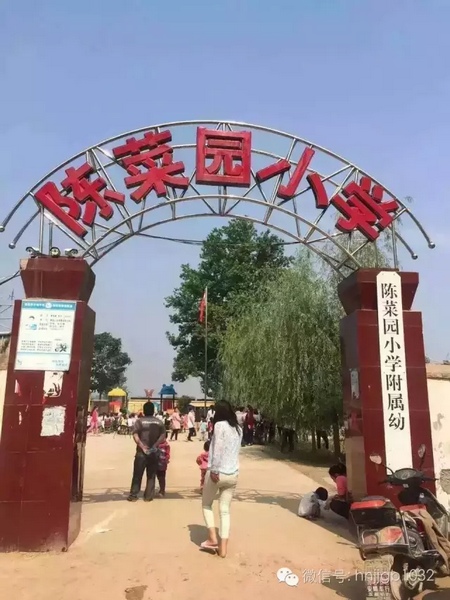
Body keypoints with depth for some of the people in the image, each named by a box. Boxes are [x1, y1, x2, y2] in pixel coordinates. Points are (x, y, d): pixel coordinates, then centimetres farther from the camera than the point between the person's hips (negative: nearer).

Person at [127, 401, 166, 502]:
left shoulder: (140, 421, -3)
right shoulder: (159, 422, 5)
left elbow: (135, 435, -13)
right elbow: (163, 435, -3)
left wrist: (142, 446, -13)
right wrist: (155, 445, -7)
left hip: (141, 452, -2)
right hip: (154, 452, 2)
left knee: (137, 474, 6)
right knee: (151, 475, 10)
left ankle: (133, 495, 10)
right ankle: (148, 496, 11)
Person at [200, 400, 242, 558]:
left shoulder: (220, 425, -10)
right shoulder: (238, 429, 10)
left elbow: (218, 449, -18)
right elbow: (236, 450, 11)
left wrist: (214, 470, -18)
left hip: (218, 472, -5)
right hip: (233, 474, 5)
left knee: (206, 504, 17)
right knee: (225, 510, 11)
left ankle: (212, 539, 11)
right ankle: (223, 548, 11)